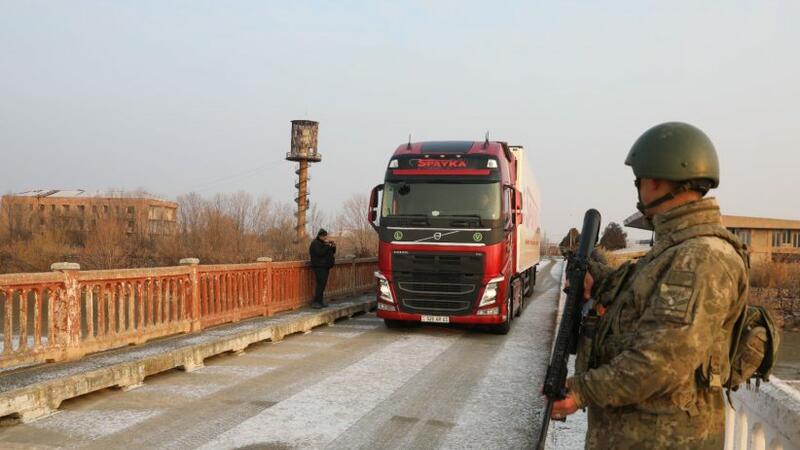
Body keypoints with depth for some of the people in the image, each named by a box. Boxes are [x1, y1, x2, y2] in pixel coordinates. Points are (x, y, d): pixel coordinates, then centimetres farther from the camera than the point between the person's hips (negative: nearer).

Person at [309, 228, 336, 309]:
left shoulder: (324, 243, 18)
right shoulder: (315, 243, -9)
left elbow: (332, 252, 18)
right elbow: (320, 253, -23)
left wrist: (333, 247, -1)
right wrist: (327, 245, -21)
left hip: (325, 266, 9)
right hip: (319, 267, -9)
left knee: (323, 284, 7)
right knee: (320, 284, -15)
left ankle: (320, 301, 11)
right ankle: (315, 302, -14)